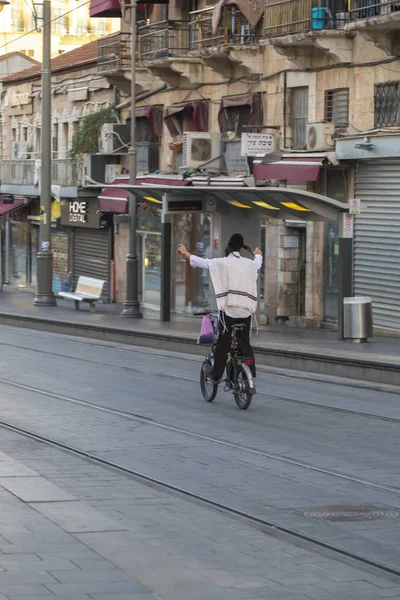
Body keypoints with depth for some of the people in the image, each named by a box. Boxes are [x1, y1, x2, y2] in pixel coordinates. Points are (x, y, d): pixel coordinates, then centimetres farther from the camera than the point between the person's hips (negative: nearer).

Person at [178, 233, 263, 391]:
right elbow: (258, 261, 35)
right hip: (246, 310, 4)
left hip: (228, 308, -4)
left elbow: (200, 262, 7)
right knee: (245, 343, 10)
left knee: (223, 343, 5)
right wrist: (258, 254, 60)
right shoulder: (250, 264, 10)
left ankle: (216, 375, 13)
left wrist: (185, 252, 24)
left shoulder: (222, 263, -3)